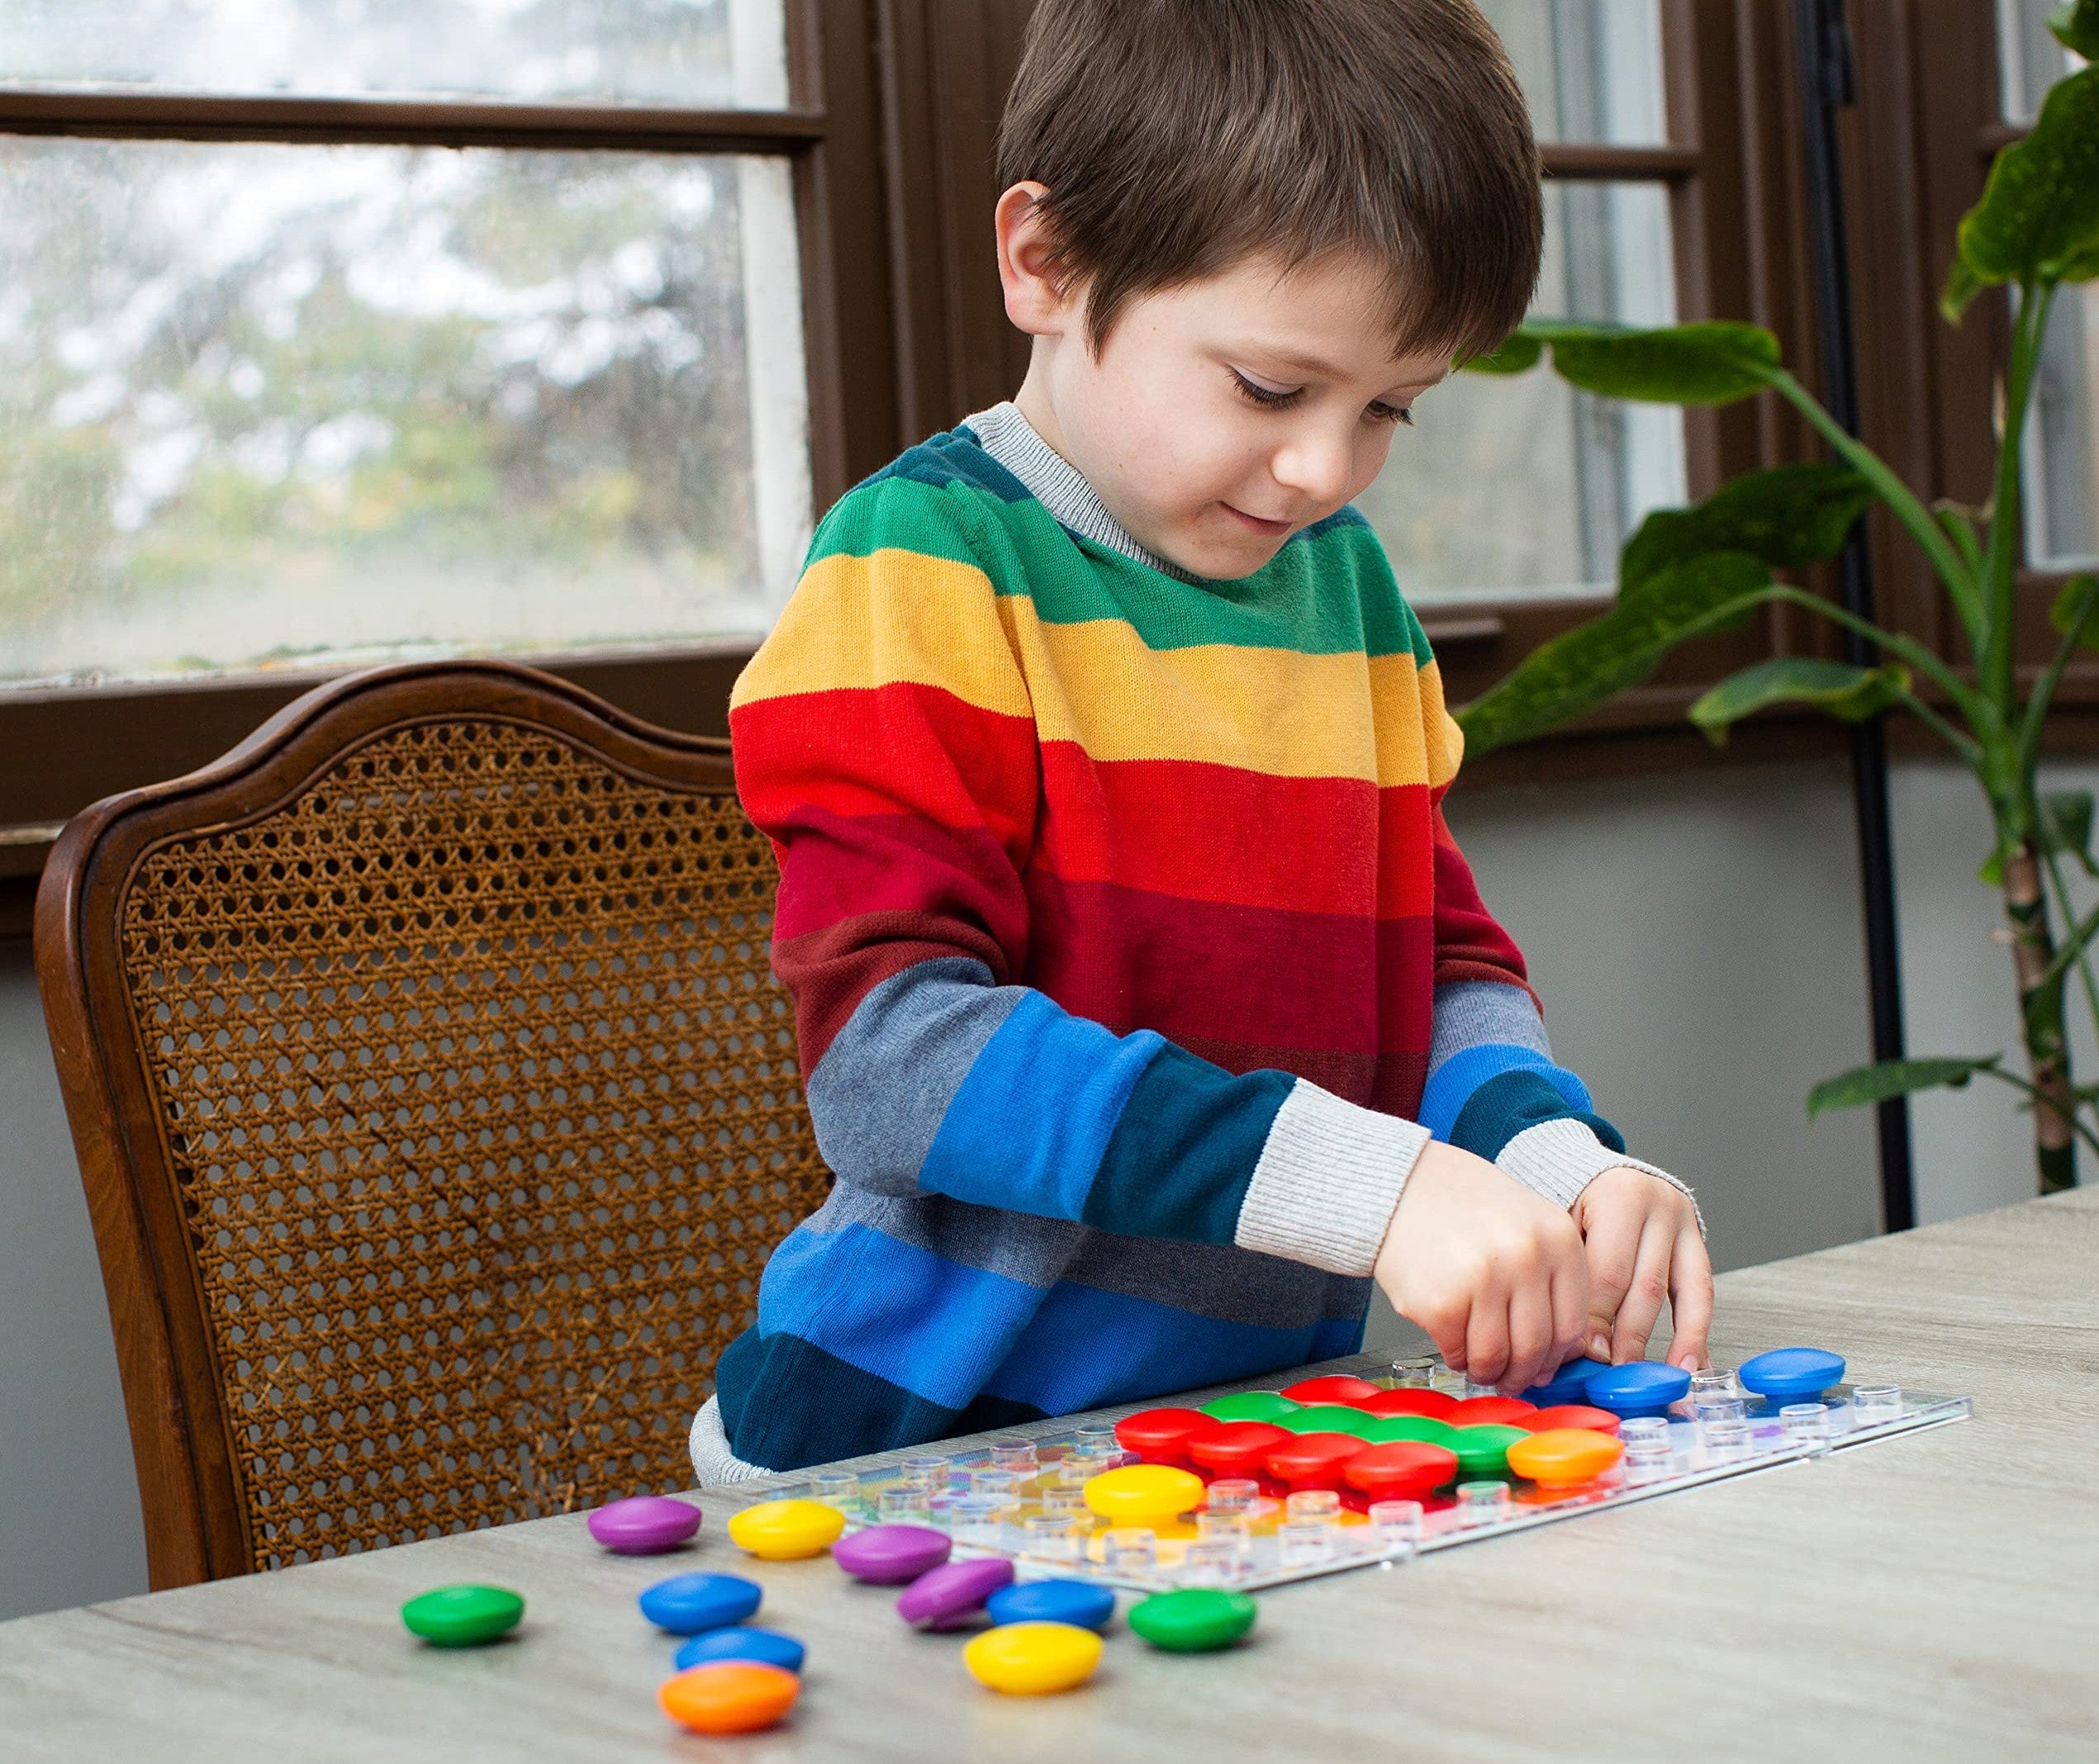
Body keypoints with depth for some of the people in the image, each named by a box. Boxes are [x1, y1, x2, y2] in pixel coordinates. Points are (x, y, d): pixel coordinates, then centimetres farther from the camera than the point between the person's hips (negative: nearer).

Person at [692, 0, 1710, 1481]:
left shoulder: (1347, 582, 12)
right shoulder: (927, 565, -9)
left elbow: (1445, 962, 17)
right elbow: (889, 1050, -20)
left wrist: (1560, 1161, -7)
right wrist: (1372, 1186, -26)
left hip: (1272, 1404, 6)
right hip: (930, 1440, -6)